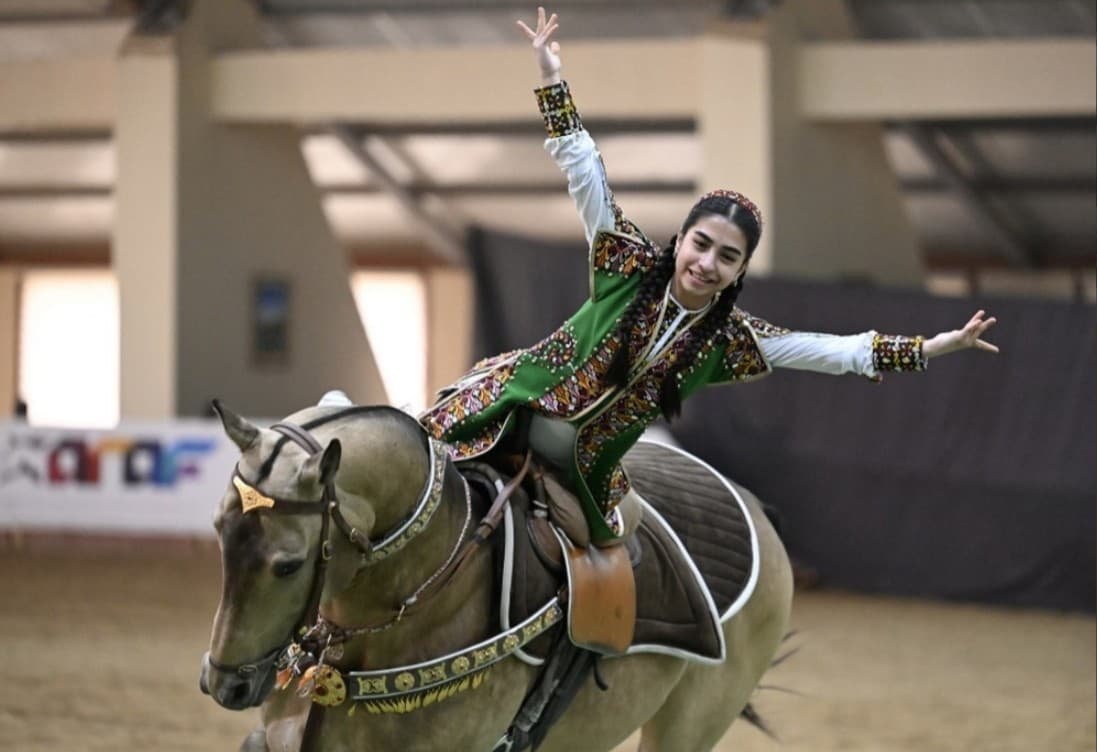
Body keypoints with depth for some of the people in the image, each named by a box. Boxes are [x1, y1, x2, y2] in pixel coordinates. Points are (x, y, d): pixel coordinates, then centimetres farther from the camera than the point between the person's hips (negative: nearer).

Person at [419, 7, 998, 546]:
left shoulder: (731, 339, -7)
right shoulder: (630, 265, -14)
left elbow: (837, 351, -7)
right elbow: (584, 169, -17)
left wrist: (931, 348, -13)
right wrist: (552, 78, -22)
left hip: (584, 458, 3)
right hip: (525, 399, -3)